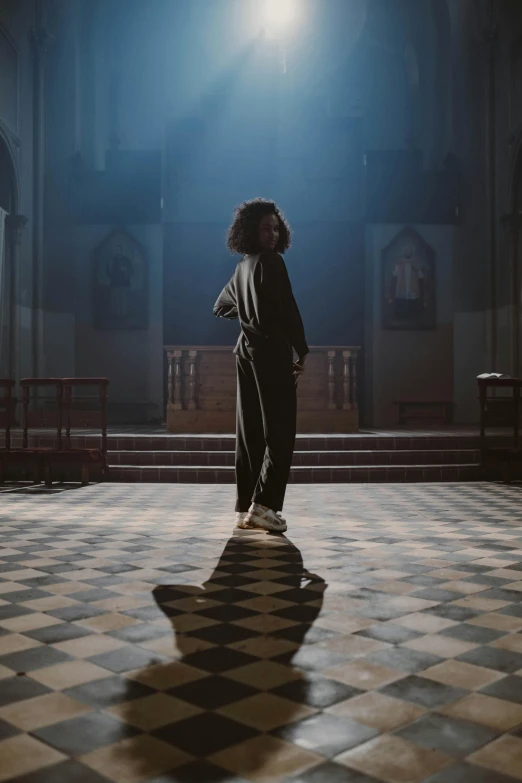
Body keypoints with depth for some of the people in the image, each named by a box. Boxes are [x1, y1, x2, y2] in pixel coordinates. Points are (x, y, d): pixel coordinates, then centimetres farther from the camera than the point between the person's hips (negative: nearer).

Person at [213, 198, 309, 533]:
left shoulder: (243, 266, 16)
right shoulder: (272, 262, -9)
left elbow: (221, 308, 29)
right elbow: (288, 309, -15)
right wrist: (302, 350, -9)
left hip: (247, 350, 9)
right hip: (271, 351, -9)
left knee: (250, 431, 8)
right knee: (280, 432, -6)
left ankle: (245, 508, 12)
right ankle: (263, 505, -10)